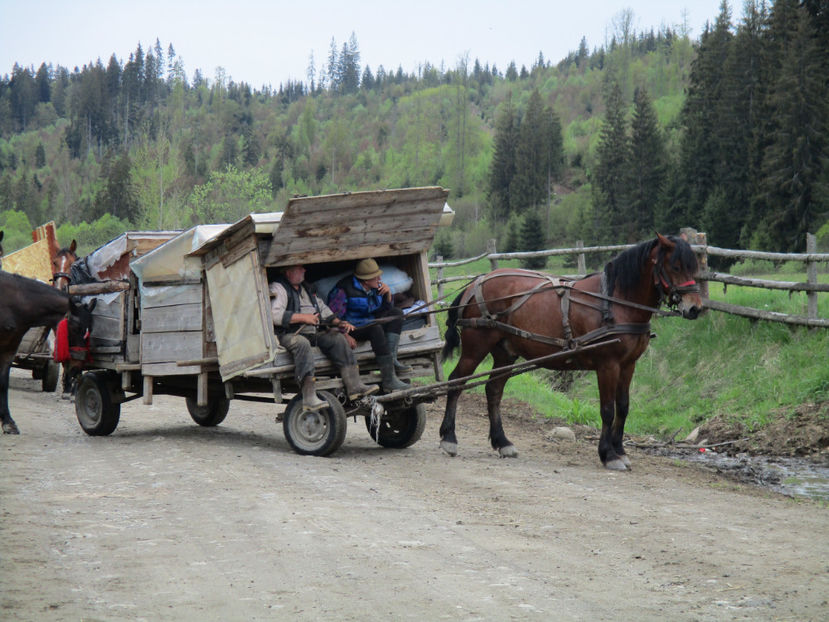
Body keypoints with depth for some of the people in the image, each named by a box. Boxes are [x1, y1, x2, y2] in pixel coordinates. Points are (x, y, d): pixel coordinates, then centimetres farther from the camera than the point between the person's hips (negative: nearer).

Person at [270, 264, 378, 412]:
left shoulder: (305, 288, 25)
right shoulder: (278, 289, -3)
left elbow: (322, 308, 32)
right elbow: (274, 315, -19)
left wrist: (339, 322, 16)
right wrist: (303, 317, -18)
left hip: (313, 333, 8)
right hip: (291, 335, -8)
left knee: (337, 337, -10)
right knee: (303, 344, -37)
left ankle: (354, 386, -17)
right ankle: (309, 398, -48)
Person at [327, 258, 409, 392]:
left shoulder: (376, 287, 6)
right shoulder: (345, 289, -17)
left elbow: (387, 310, 16)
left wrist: (388, 294, -3)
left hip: (370, 322, 9)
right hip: (351, 328, -9)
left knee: (397, 313, -1)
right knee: (375, 328, -34)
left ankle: (391, 359, -16)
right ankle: (389, 380, -38)